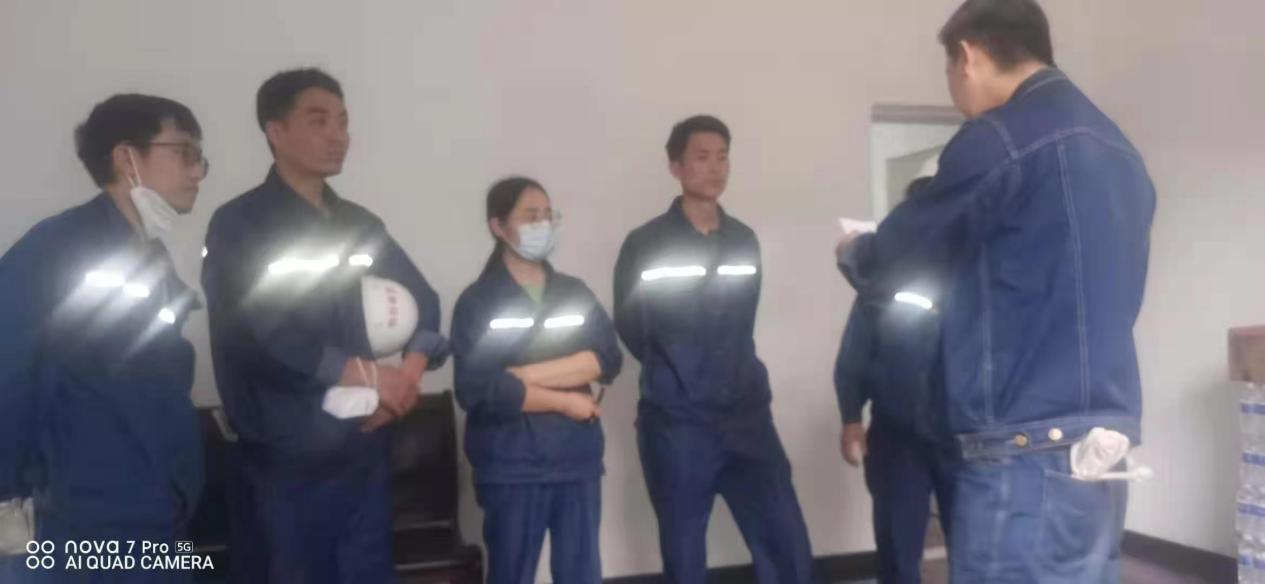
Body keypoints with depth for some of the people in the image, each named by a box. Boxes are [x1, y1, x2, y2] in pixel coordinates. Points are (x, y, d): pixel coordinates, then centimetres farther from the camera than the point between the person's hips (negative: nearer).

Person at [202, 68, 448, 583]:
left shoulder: (362, 225, 12)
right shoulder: (238, 226, -6)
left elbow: (422, 303, 14)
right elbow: (255, 335, -19)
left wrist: (411, 370, -7)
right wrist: (365, 374, -14)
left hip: (366, 455, 6)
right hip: (284, 464, -5)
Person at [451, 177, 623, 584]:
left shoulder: (575, 293, 10)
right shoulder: (478, 302, -3)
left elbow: (609, 359, -4)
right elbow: (476, 390, -14)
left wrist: (528, 374, -14)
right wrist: (566, 401, -10)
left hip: (579, 463, 4)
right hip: (511, 469, -4)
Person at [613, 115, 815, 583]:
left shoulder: (744, 241, 8)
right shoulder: (644, 245, -5)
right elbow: (632, 331, 2)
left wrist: (744, 381, 13)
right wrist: (674, 376, 9)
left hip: (747, 419, 4)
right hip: (676, 425, -3)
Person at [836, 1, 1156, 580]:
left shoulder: (999, 138, -11)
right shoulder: (1118, 150, 14)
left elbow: (887, 266, -2)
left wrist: (855, 252, 19)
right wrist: (958, 286, 28)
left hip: (1029, 454, -8)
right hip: (1104, 448, 9)